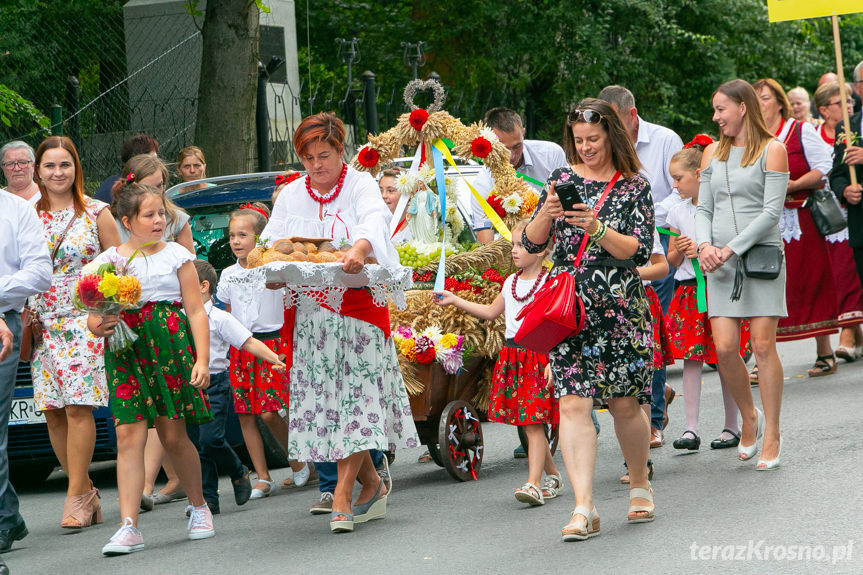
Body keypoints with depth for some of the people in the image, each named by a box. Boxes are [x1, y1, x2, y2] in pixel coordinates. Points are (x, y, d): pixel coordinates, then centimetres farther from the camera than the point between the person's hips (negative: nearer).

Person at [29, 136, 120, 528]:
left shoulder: (96, 213, 3)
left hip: (85, 321, -3)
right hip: (42, 324, 3)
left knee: (79, 407, -12)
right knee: (52, 411, 0)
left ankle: (76, 496, -8)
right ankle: (85, 491, 10)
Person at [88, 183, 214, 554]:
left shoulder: (176, 255, 8)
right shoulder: (107, 261, 9)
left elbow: (196, 311, 5)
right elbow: (93, 315, 9)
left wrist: (202, 360, -3)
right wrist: (98, 326, -15)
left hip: (171, 345, -1)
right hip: (125, 352, 1)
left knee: (173, 435, 1)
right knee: (128, 435, -9)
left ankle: (198, 506, 25)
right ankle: (129, 527, -12)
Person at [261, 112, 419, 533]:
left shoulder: (360, 184, -2)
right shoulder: (291, 195, 11)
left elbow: (375, 219, -22)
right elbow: (271, 241, 6)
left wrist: (359, 248, -44)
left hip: (359, 304, -4)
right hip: (311, 307, 4)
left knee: (358, 396, -11)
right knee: (324, 400, 1)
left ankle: (342, 496, -12)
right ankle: (371, 484, 16)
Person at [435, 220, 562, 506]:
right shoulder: (511, 283, 14)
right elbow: (491, 311, 28)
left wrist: (552, 362, -18)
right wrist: (454, 300, 27)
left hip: (538, 358, -7)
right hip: (511, 357, 7)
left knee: (534, 425, -11)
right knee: (529, 426, 10)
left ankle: (533, 484, -15)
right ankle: (553, 476, 24)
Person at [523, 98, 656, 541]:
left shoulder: (634, 188, 3)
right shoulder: (562, 180, 10)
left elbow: (639, 251, -7)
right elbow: (531, 244, 7)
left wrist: (596, 229, -21)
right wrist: (546, 214, -13)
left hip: (621, 307, -1)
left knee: (624, 402, 4)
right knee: (573, 403, -11)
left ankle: (640, 486, 29)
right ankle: (584, 508, -15)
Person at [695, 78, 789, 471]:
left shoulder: (772, 150, -1)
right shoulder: (712, 154, 15)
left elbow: (771, 211, -7)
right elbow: (703, 208, 15)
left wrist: (731, 248, -13)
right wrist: (705, 245, -5)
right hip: (720, 260, 4)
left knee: (763, 345, -6)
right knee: (724, 347, -5)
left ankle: (772, 438, 2)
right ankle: (749, 417, 19)